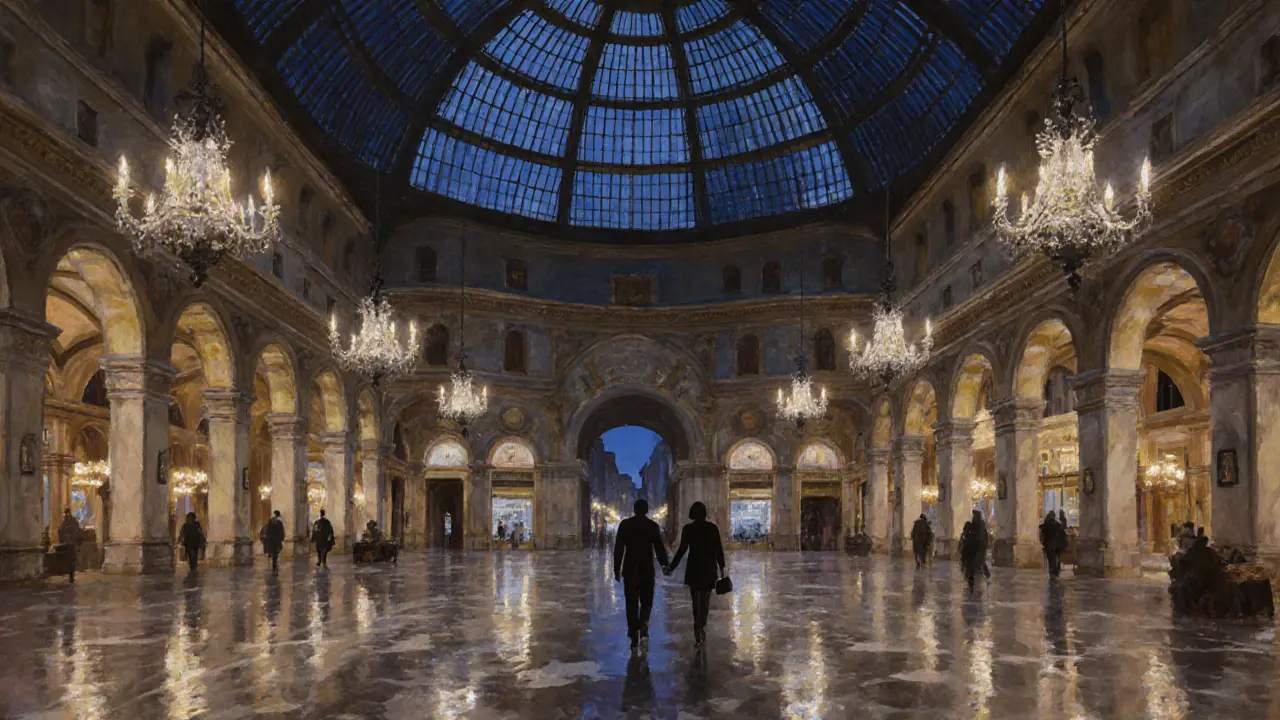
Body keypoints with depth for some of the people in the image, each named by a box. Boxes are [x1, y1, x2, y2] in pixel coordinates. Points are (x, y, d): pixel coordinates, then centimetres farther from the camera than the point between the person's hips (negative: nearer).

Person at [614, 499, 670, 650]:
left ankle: (634, 635, 2)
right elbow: (659, 548, -1)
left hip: (630, 570, 1)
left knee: (632, 603, 6)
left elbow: (618, 548, -2)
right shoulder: (653, 526, -3)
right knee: (646, 602, 15)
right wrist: (665, 564, 13)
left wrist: (617, 569, 3)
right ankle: (642, 628, -3)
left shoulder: (625, 524, -1)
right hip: (647, 570, 0)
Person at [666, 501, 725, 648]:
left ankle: (699, 631, -2)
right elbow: (719, 549, -2)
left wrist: (672, 567, 1)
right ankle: (701, 627, 21)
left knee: (696, 600, 6)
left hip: (694, 568, -1)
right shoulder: (713, 528, -2)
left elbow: (682, 550, -7)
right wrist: (721, 567, 7)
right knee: (705, 599, 17)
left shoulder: (688, 529, -7)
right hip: (710, 569, 1)